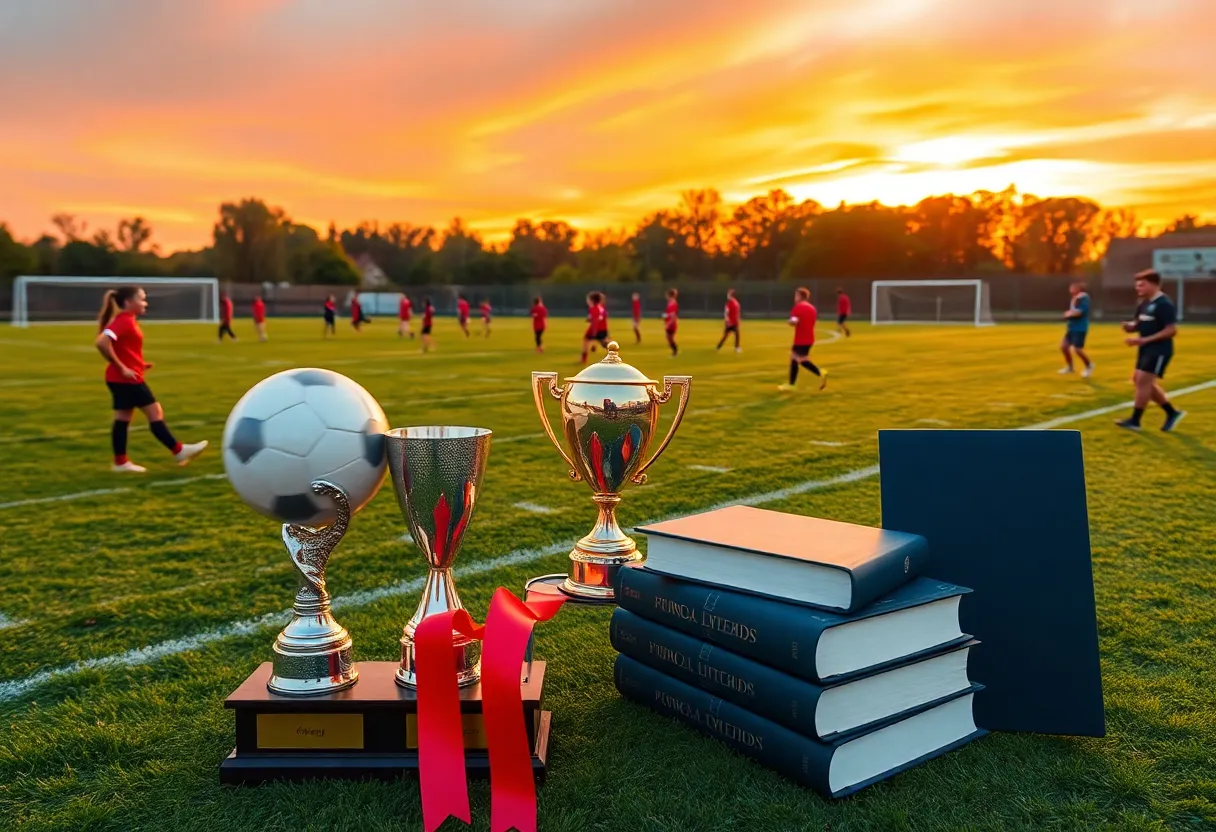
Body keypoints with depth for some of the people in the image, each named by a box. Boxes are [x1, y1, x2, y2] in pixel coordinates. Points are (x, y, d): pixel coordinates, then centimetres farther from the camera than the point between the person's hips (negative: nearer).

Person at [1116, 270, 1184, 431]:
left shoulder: (1164, 304, -17)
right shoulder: (1144, 304, 11)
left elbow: (1171, 330, -21)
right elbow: (1140, 324, 20)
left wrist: (1145, 340, -26)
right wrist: (1129, 326, -4)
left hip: (1159, 351, -10)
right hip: (1146, 350, 10)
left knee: (1142, 381, -12)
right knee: (1141, 382, 13)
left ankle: (1134, 421, -5)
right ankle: (1173, 413, 24)